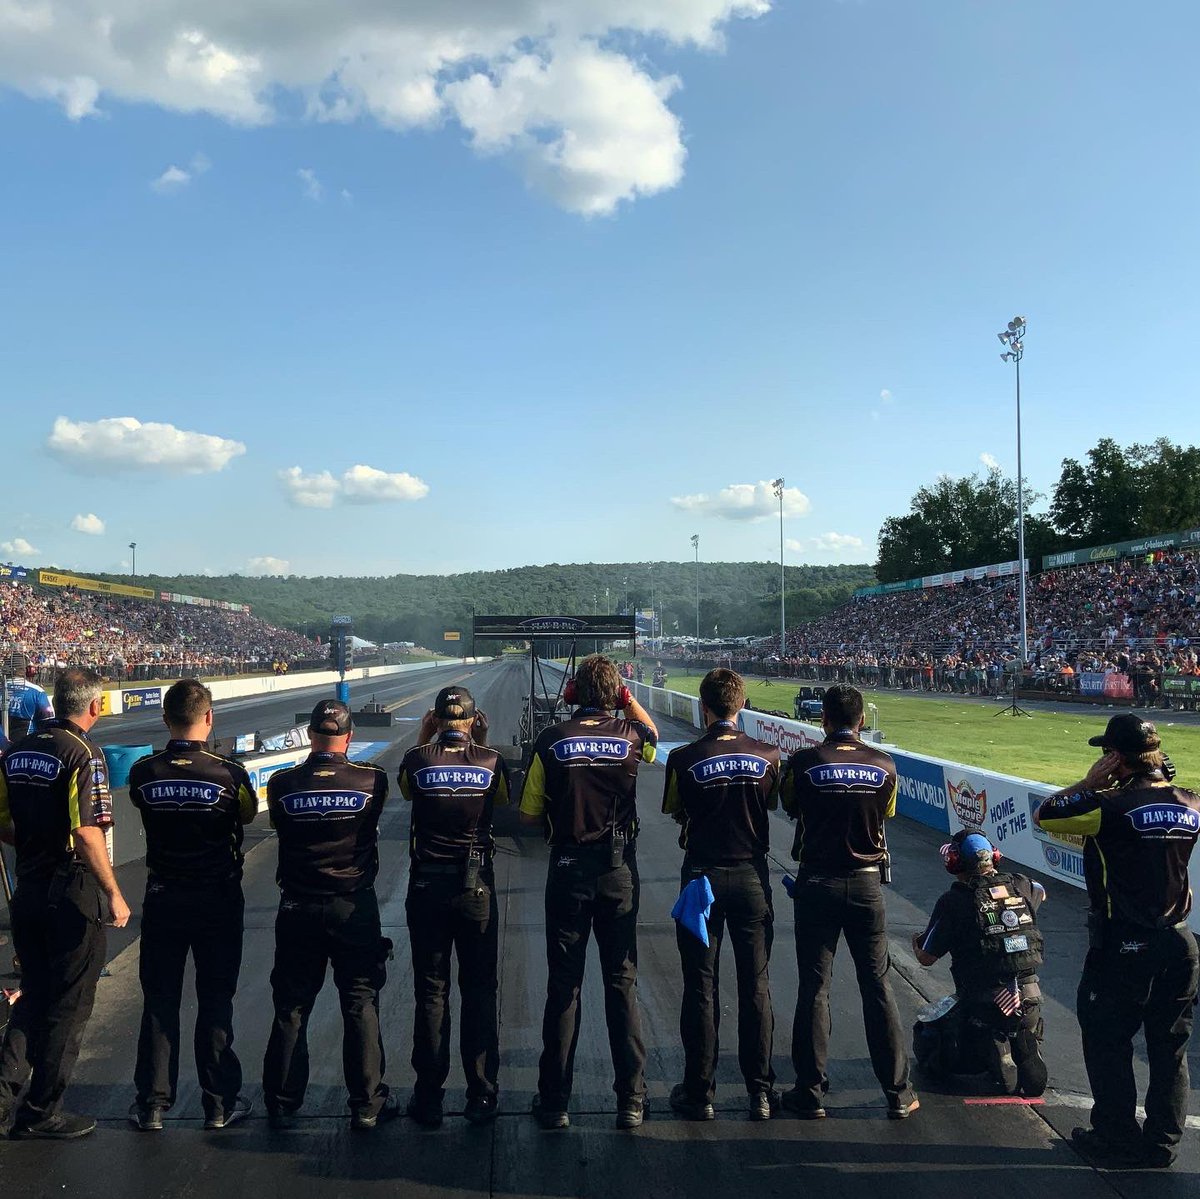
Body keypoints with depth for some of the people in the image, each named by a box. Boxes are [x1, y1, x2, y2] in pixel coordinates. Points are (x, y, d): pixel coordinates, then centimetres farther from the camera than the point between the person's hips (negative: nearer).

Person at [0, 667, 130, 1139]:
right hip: (73, 894, -7)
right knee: (69, 1006, 6)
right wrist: (114, 894, -17)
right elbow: (87, 833, -23)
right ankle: (41, 1112, 15)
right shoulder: (83, 754, -17)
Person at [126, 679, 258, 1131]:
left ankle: (152, 1103, 18)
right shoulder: (229, 774, -16)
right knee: (215, 1002, 8)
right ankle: (220, 1103, 15)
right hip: (219, 900, -2)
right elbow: (249, 814, 2)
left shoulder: (143, 772, -9)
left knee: (159, 1001, 12)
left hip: (162, 900, 2)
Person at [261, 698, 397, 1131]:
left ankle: (282, 1104, 21)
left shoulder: (281, 784, -8)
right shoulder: (371, 780, -11)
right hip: (355, 906, -1)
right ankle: (368, 1103, 14)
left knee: (291, 1006, 12)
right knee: (361, 1005, 8)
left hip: (298, 907, 1)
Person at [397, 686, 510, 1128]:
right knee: (479, 991, 10)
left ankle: (429, 1097, 17)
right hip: (477, 889, 0)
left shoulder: (416, 760, -7)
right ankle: (481, 1096, 15)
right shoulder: (491, 762, -7)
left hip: (426, 887, 0)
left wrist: (422, 739, 12)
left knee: (431, 992, 10)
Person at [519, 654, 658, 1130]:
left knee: (563, 986, 7)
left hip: (568, 870, -1)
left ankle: (554, 1102, 14)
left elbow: (529, 813, 0)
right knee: (622, 983, 9)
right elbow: (653, 733, 24)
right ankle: (631, 1100, 13)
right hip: (620, 871, 1)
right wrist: (626, 696, 18)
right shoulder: (630, 735, -3)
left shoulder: (551, 740, -6)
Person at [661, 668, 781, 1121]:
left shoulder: (684, 759, -12)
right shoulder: (767, 756, -6)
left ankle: (699, 1092, 15)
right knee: (756, 987, 11)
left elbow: (675, 812, 0)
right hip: (752, 876, 2)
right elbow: (771, 804, 7)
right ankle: (760, 1092, 17)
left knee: (701, 988, 8)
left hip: (702, 876, -2)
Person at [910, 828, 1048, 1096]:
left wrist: (915, 942, 22)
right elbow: (1042, 893, 31)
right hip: (1029, 1003, 5)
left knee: (925, 1038, 12)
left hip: (983, 1007, -5)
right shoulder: (1021, 887, 3)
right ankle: (1025, 1050, 2)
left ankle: (992, 1053, -7)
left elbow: (926, 958, 0)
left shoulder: (952, 902, -9)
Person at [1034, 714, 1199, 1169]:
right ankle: (1162, 1142, 27)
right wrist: (1161, 774, 7)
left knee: (1107, 1044, 11)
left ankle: (1118, 1140, 19)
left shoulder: (1111, 805, -20)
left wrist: (1089, 782, -5)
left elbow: (1042, 815, -10)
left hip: (1123, 948, -6)